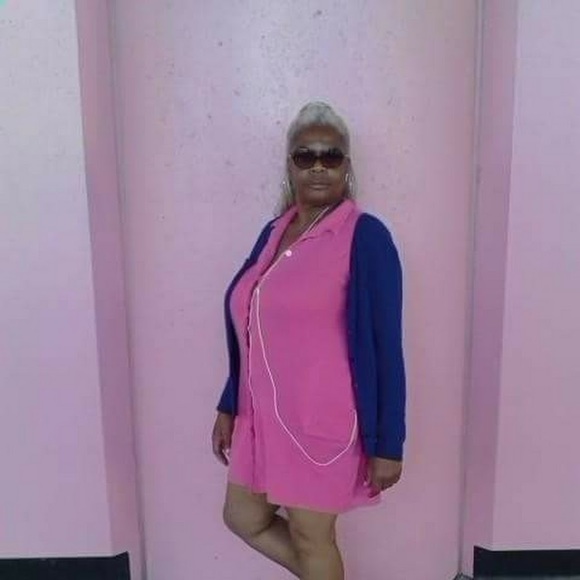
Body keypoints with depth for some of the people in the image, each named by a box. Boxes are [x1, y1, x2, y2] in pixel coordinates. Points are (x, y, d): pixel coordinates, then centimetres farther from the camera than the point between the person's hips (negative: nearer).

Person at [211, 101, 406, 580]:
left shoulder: (366, 237, -13)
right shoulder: (274, 232, 7)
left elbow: (386, 346, -14)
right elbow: (249, 334, 11)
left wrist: (388, 443, -13)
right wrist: (228, 408, 14)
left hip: (324, 420, -7)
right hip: (264, 415, 7)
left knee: (310, 534, 12)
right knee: (243, 518, 20)